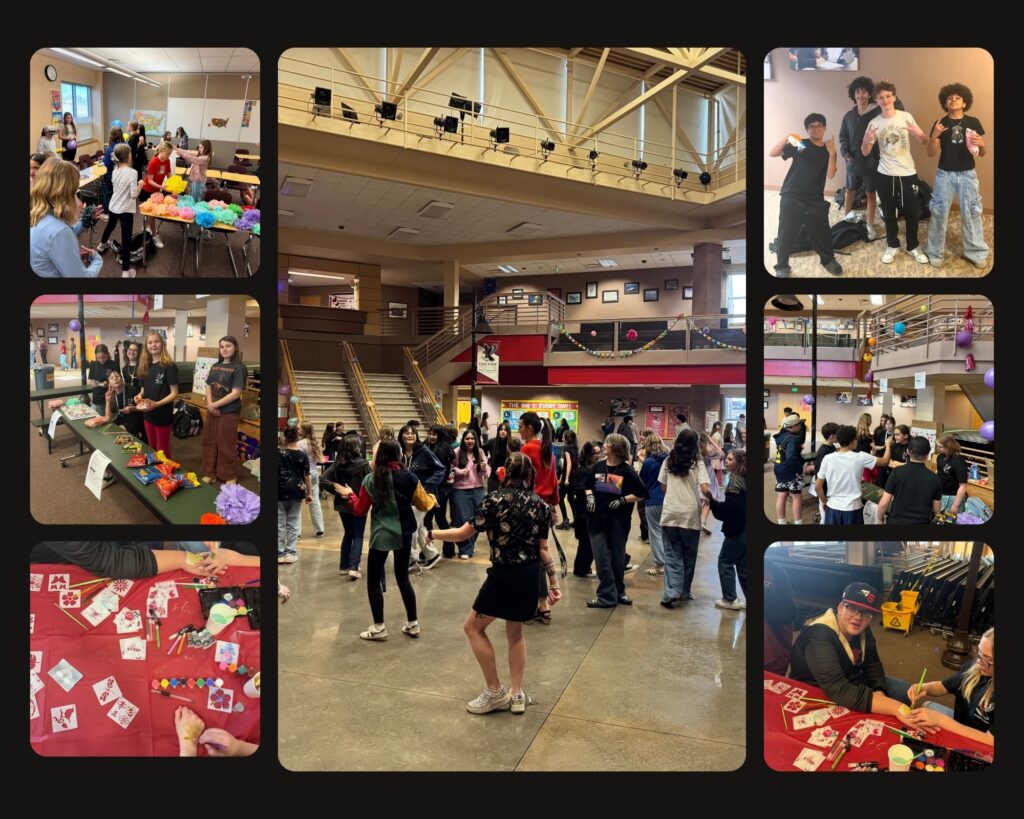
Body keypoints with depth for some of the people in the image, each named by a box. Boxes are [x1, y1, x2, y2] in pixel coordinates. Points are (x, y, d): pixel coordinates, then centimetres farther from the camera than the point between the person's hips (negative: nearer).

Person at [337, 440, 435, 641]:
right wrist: (432, 499, 25)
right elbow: (424, 504, 3)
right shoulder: (409, 477, -6)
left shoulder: (370, 480, -9)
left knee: (373, 580, 10)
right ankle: (412, 624, 20)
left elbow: (360, 510, 0)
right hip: (404, 533, 3)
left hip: (381, 534, -3)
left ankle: (379, 628, 12)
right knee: (403, 578, 16)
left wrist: (350, 495, 17)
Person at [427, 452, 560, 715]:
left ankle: (495, 692, 14)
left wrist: (431, 534, 6)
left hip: (504, 575, -6)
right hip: (529, 576, 6)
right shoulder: (539, 505, 3)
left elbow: (463, 533, -8)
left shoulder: (496, 499, -10)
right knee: (515, 632, 23)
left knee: (473, 627, 11)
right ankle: (517, 694, 24)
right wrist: (554, 583, 11)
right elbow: (543, 550, 4)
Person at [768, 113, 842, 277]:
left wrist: (832, 153, -15)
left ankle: (828, 259, 34)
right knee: (786, 233, -2)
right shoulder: (800, 145, 2)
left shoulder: (828, 151, 10)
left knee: (822, 232, 11)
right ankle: (782, 267, 12)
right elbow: (772, 153, -7)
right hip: (792, 198, -3)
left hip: (815, 200, 3)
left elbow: (830, 175, -4)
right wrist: (786, 138, -20)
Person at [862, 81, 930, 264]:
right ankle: (893, 245, 27)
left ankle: (913, 246, 24)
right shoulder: (874, 123, -2)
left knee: (911, 213, 7)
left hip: (907, 174, -1)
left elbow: (925, 142, -3)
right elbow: (865, 152, 0)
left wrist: (918, 133, -25)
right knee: (888, 213, 11)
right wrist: (867, 139, -20)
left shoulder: (906, 116, -4)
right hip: (885, 175, 1)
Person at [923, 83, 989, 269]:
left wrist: (981, 144, -18)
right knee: (939, 212, 1)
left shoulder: (973, 123, 1)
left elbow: (982, 154, 5)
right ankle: (935, 252, 13)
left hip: (967, 174, 1)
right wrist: (934, 136, -21)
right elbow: (931, 153, -5)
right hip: (945, 174, -1)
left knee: (972, 213, 4)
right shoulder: (940, 123, -1)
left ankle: (976, 253, 14)